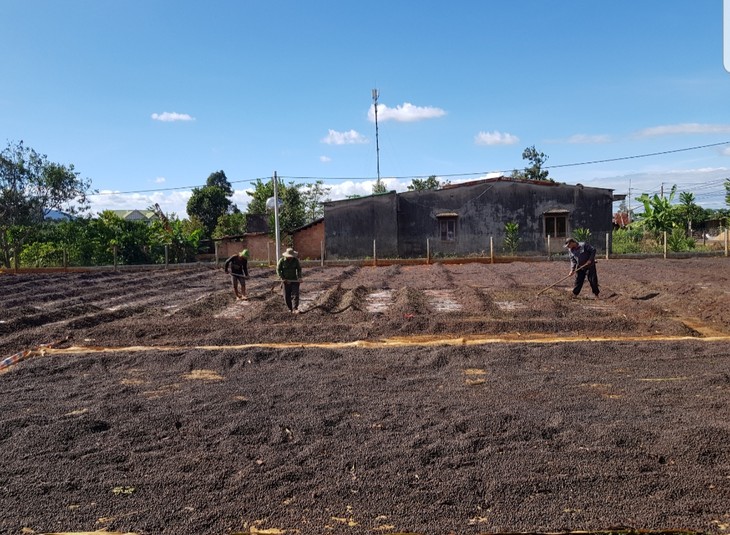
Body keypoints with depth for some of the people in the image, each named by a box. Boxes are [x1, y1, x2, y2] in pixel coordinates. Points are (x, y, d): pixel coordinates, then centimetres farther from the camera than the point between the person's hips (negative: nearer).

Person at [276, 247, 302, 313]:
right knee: (287, 296, 4)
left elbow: (299, 269, 8)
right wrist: (282, 278, -10)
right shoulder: (282, 260, -7)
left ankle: (295, 309, -15)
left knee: (295, 295, -11)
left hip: (294, 280, 0)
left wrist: (299, 277, -6)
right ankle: (290, 308, 20)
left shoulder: (296, 260, -3)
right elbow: (278, 270, 0)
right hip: (286, 281, 0)